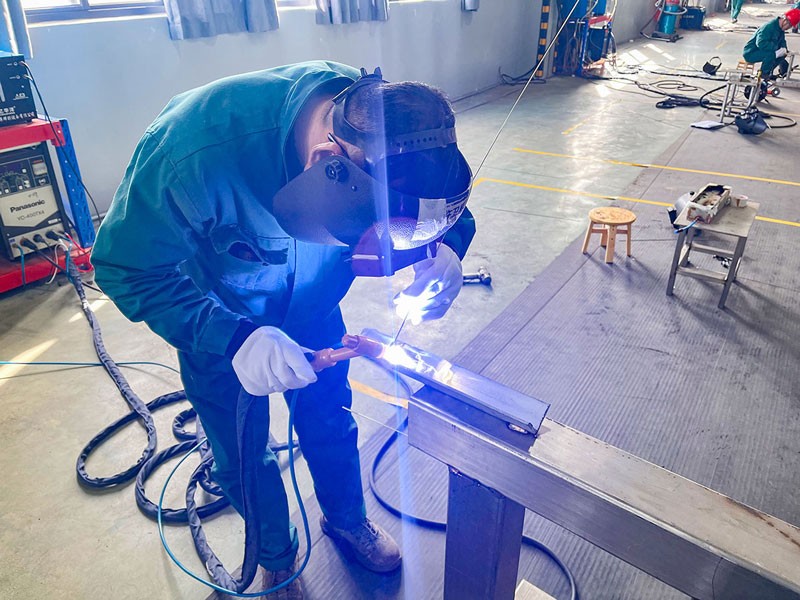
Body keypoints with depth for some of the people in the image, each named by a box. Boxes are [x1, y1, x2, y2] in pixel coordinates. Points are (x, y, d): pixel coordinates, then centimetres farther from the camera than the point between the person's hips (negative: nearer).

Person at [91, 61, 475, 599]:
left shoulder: (384, 116, -27)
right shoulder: (195, 151, -40)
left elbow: (448, 208, -9)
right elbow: (128, 268, -26)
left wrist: (446, 252, -32)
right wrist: (234, 339, -38)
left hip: (311, 300, 3)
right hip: (217, 315, -2)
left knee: (330, 418, 16)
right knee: (243, 452, 11)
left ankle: (347, 519, 49)